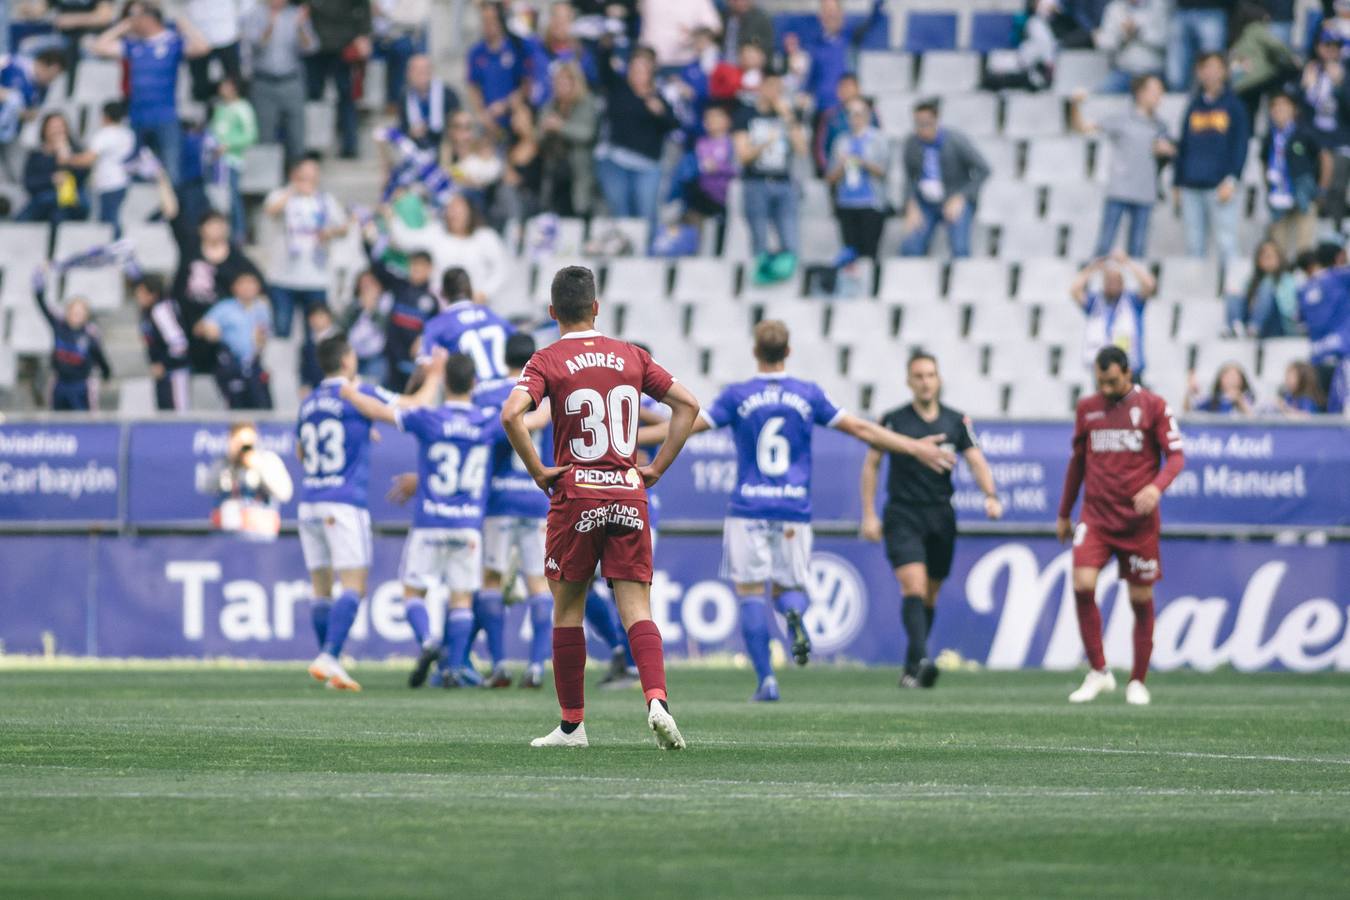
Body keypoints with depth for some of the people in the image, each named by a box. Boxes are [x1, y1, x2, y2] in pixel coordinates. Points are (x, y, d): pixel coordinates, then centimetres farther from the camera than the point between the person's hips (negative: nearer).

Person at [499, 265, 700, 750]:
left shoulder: (547, 361, -3)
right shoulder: (631, 356, 9)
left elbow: (511, 414, -19)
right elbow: (688, 404, 8)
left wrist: (537, 470, -8)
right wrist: (657, 468, 9)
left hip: (575, 494, -2)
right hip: (629, 494, 2)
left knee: (567, 609, 10)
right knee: (636, 608, -1)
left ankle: (572, 724, 12)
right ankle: (657, 700, -24)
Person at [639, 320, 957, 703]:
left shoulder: (737, 396, -2)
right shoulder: (809, 395, 3)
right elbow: (861, 429, 6)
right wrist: (914, 447, 14)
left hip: (748, 510, -2)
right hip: (794, 512, 2)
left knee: (752, 594, 2)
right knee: (789, 587, 14)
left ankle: (766, 679, -9)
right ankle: (794, 612, -23)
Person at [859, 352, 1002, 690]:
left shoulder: (956, 422, 6)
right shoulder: (893, 420, 0)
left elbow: (976, 461, 0)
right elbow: (871, 465, 5)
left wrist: (991, 496, -19)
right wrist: (869, 515, -1)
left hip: (941, 518, 3)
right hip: (902, 518, -3)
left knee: (929, 597, 9)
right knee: (914, 587, -20)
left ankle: (911, 668, 20)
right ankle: (921, 660, -32)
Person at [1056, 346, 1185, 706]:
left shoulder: (1153, 406, -1)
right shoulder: (1087, 408, 9)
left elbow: (1176, 456, -4)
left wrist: (1156, 487, -24)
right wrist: (1064, 514, 23)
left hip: (1138, 520, -2)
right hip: (1095, 517, 2)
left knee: (1141, 600, 2)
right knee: (1082, 585, -18)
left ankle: (1137, 682, 16)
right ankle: (1098, 672, -6)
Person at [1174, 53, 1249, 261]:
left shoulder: (1233, 105, 2)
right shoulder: (1194, 106, 14)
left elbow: (1240, 145, -2)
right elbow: (1183, 145, 15)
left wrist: (1231, 180, -13)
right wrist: (1177, 182, 11)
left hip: (1221, 187, -4)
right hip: (1191, 186, 4)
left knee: (1225, 244, -8)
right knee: (1194, 244, 4)